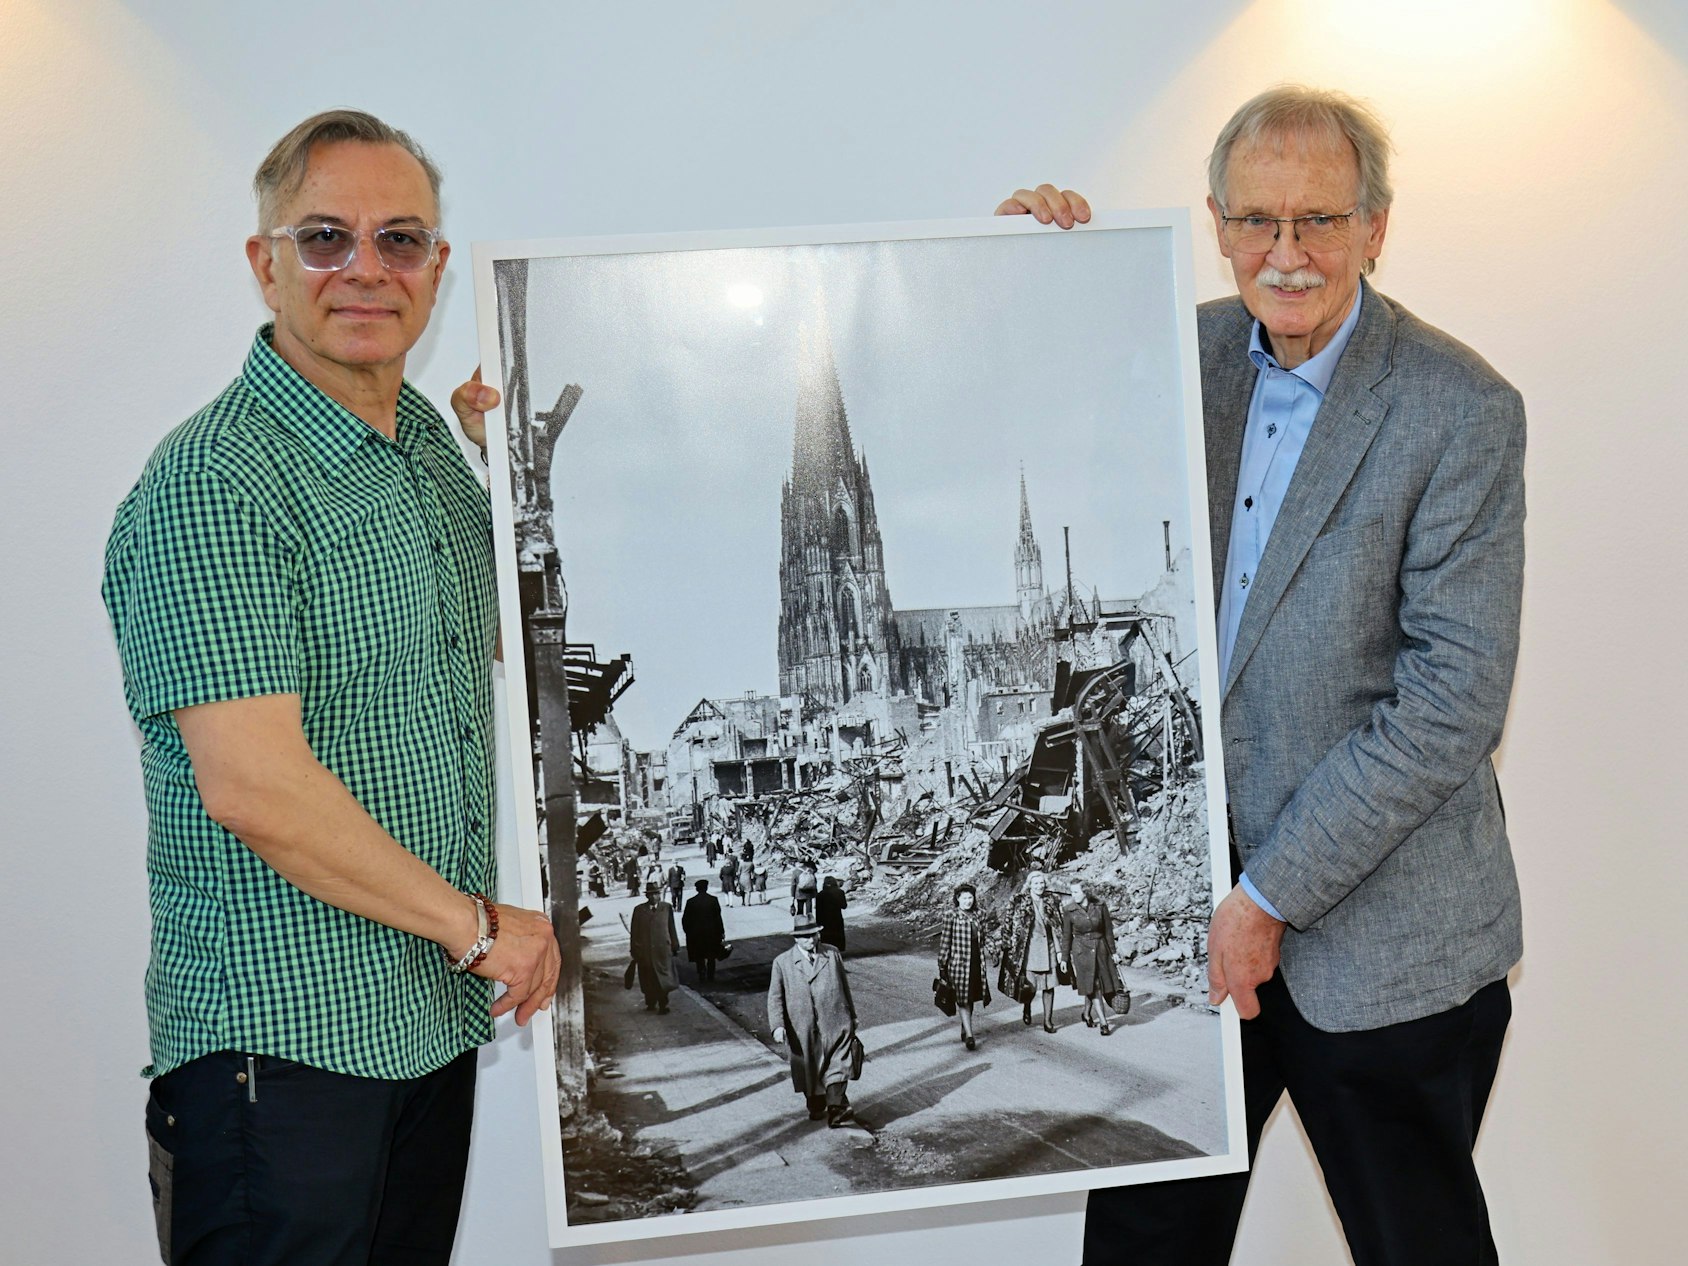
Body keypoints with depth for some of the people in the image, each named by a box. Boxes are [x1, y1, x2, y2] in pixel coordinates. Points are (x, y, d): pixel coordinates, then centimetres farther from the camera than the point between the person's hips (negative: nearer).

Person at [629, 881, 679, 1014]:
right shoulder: (639, 910, 1)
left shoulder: (667, 908, 1)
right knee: (648, 980, 10)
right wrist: (634, 950, 2)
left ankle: (663, 1005, 11)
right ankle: (650, 1003, 25)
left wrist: (675, 946, 5)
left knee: (663, 979, 2)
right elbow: (634, 932, 3)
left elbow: (671, 928, 4)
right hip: (644, 951, 1)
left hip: (663, 949, -1)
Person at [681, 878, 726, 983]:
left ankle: (702, 975, 1)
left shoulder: (691, 902, -7)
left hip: (696, 934, -1)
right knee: (711, 956, 15)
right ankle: (710, 976, 17)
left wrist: (687, 931, 10)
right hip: (712, 933, 1)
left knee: (699, 956, 10)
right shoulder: (713, 900, -8)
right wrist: (721, 932, -1)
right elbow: (718, 917, -7)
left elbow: (685, 919, -3)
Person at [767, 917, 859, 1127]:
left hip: (834, 1024, 0)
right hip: (803, 1029, 0)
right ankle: (816, 1107, 30)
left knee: (836, 1067, -13)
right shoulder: (782, 963, 1)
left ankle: (835, 1108, -21)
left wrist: (852, 1015, 19)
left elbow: (844, 986, 15)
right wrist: (778, 1026, -15)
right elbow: (775, 998, -2)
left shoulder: (833, 954, 6)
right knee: (809, 1070, 12)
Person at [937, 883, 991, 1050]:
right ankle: (969, 1035, -10)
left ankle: (965, 1028, 31)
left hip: (976, 963, 5)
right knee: (963, 999, -7)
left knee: (970, 998, 14)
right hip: (959, 962, -5)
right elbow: (944, 941, -5)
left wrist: (983, 961, 20)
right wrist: (942, 965, -6)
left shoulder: (976, 915, 11)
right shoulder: (951, 916, -6)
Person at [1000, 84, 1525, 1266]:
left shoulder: (1463, 410, -13)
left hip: (1381, 932, -4)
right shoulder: (1189, 351, 2)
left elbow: (1455, 700, -16)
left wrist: (1272, 894, -16)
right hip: (1190, 902, 5)